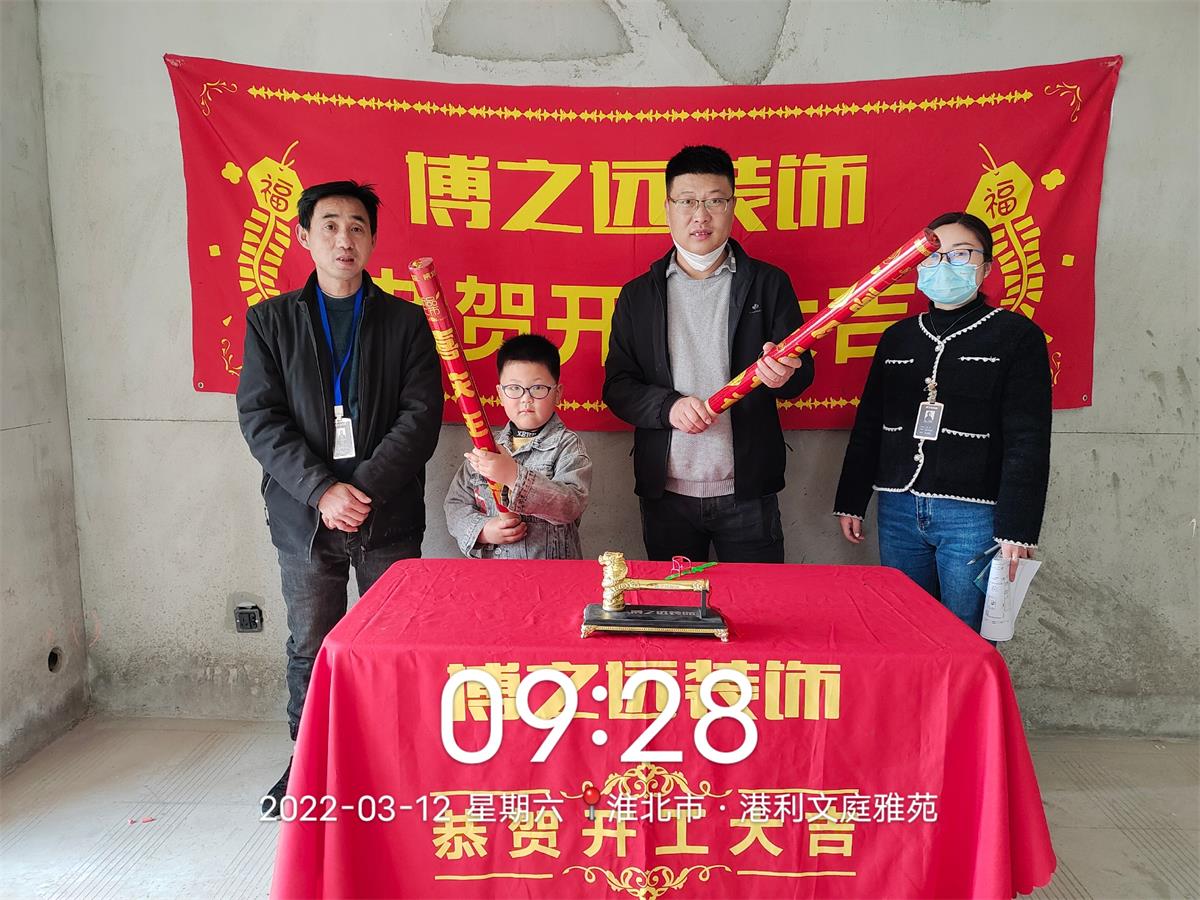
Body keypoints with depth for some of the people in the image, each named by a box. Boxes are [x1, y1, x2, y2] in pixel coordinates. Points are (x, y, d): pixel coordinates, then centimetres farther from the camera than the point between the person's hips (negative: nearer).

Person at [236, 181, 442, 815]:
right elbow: (260, 418, -2)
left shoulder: (404, 321, 5)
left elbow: (421, 416, -4)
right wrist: (323, 490, -14)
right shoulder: (271, 320, 7)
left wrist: (365, 488, -15)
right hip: (305, 517, 1)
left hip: (388, 517, 0)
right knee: (309, 648, 11)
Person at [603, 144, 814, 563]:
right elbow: (617, 386, 4)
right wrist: (669, 406, -15)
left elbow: (802, 370, 1)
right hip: (665, 493, 1)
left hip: (747, 492, -1)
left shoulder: (768, 283, 4)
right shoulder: (638, 295, 7)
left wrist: (784, 375, -23)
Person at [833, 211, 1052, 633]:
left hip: (974, 516, -4)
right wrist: (850, 501, 12)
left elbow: (1028, 443, -6)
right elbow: (868, 426, 15)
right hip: (898, 509, 4)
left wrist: (1017, 530, -12)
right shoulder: (898, 337, 12)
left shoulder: (1015, 335, -1)